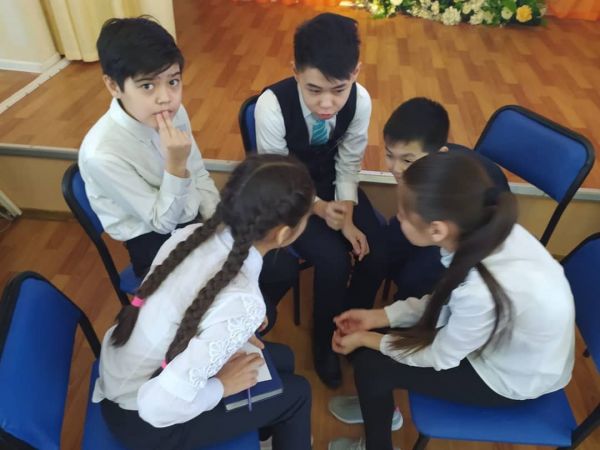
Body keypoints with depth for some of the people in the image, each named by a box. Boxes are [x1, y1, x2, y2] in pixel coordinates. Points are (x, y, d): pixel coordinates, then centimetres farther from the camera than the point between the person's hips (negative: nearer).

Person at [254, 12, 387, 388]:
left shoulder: (360, 100, -20)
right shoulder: (272, 105, -30)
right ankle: (324, 340, 11)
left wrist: (348, 218, -17)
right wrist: (319, 209, -30)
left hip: (334, 183, 4)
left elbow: (349, 164, -7)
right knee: (334, 261, -21)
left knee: (376, 254, -13)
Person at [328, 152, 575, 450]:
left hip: (512, 378, -6)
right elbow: (445, 301, -4)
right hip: (503, 337, 6)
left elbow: (439, 357, -20)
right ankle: (378, 405, 34)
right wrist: (378, 316, -5)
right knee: (381, 328, 6)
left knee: (369, 364, -5)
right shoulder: (484, 229, -21)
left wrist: (366, 339, -8)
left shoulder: (481, 292, -41)